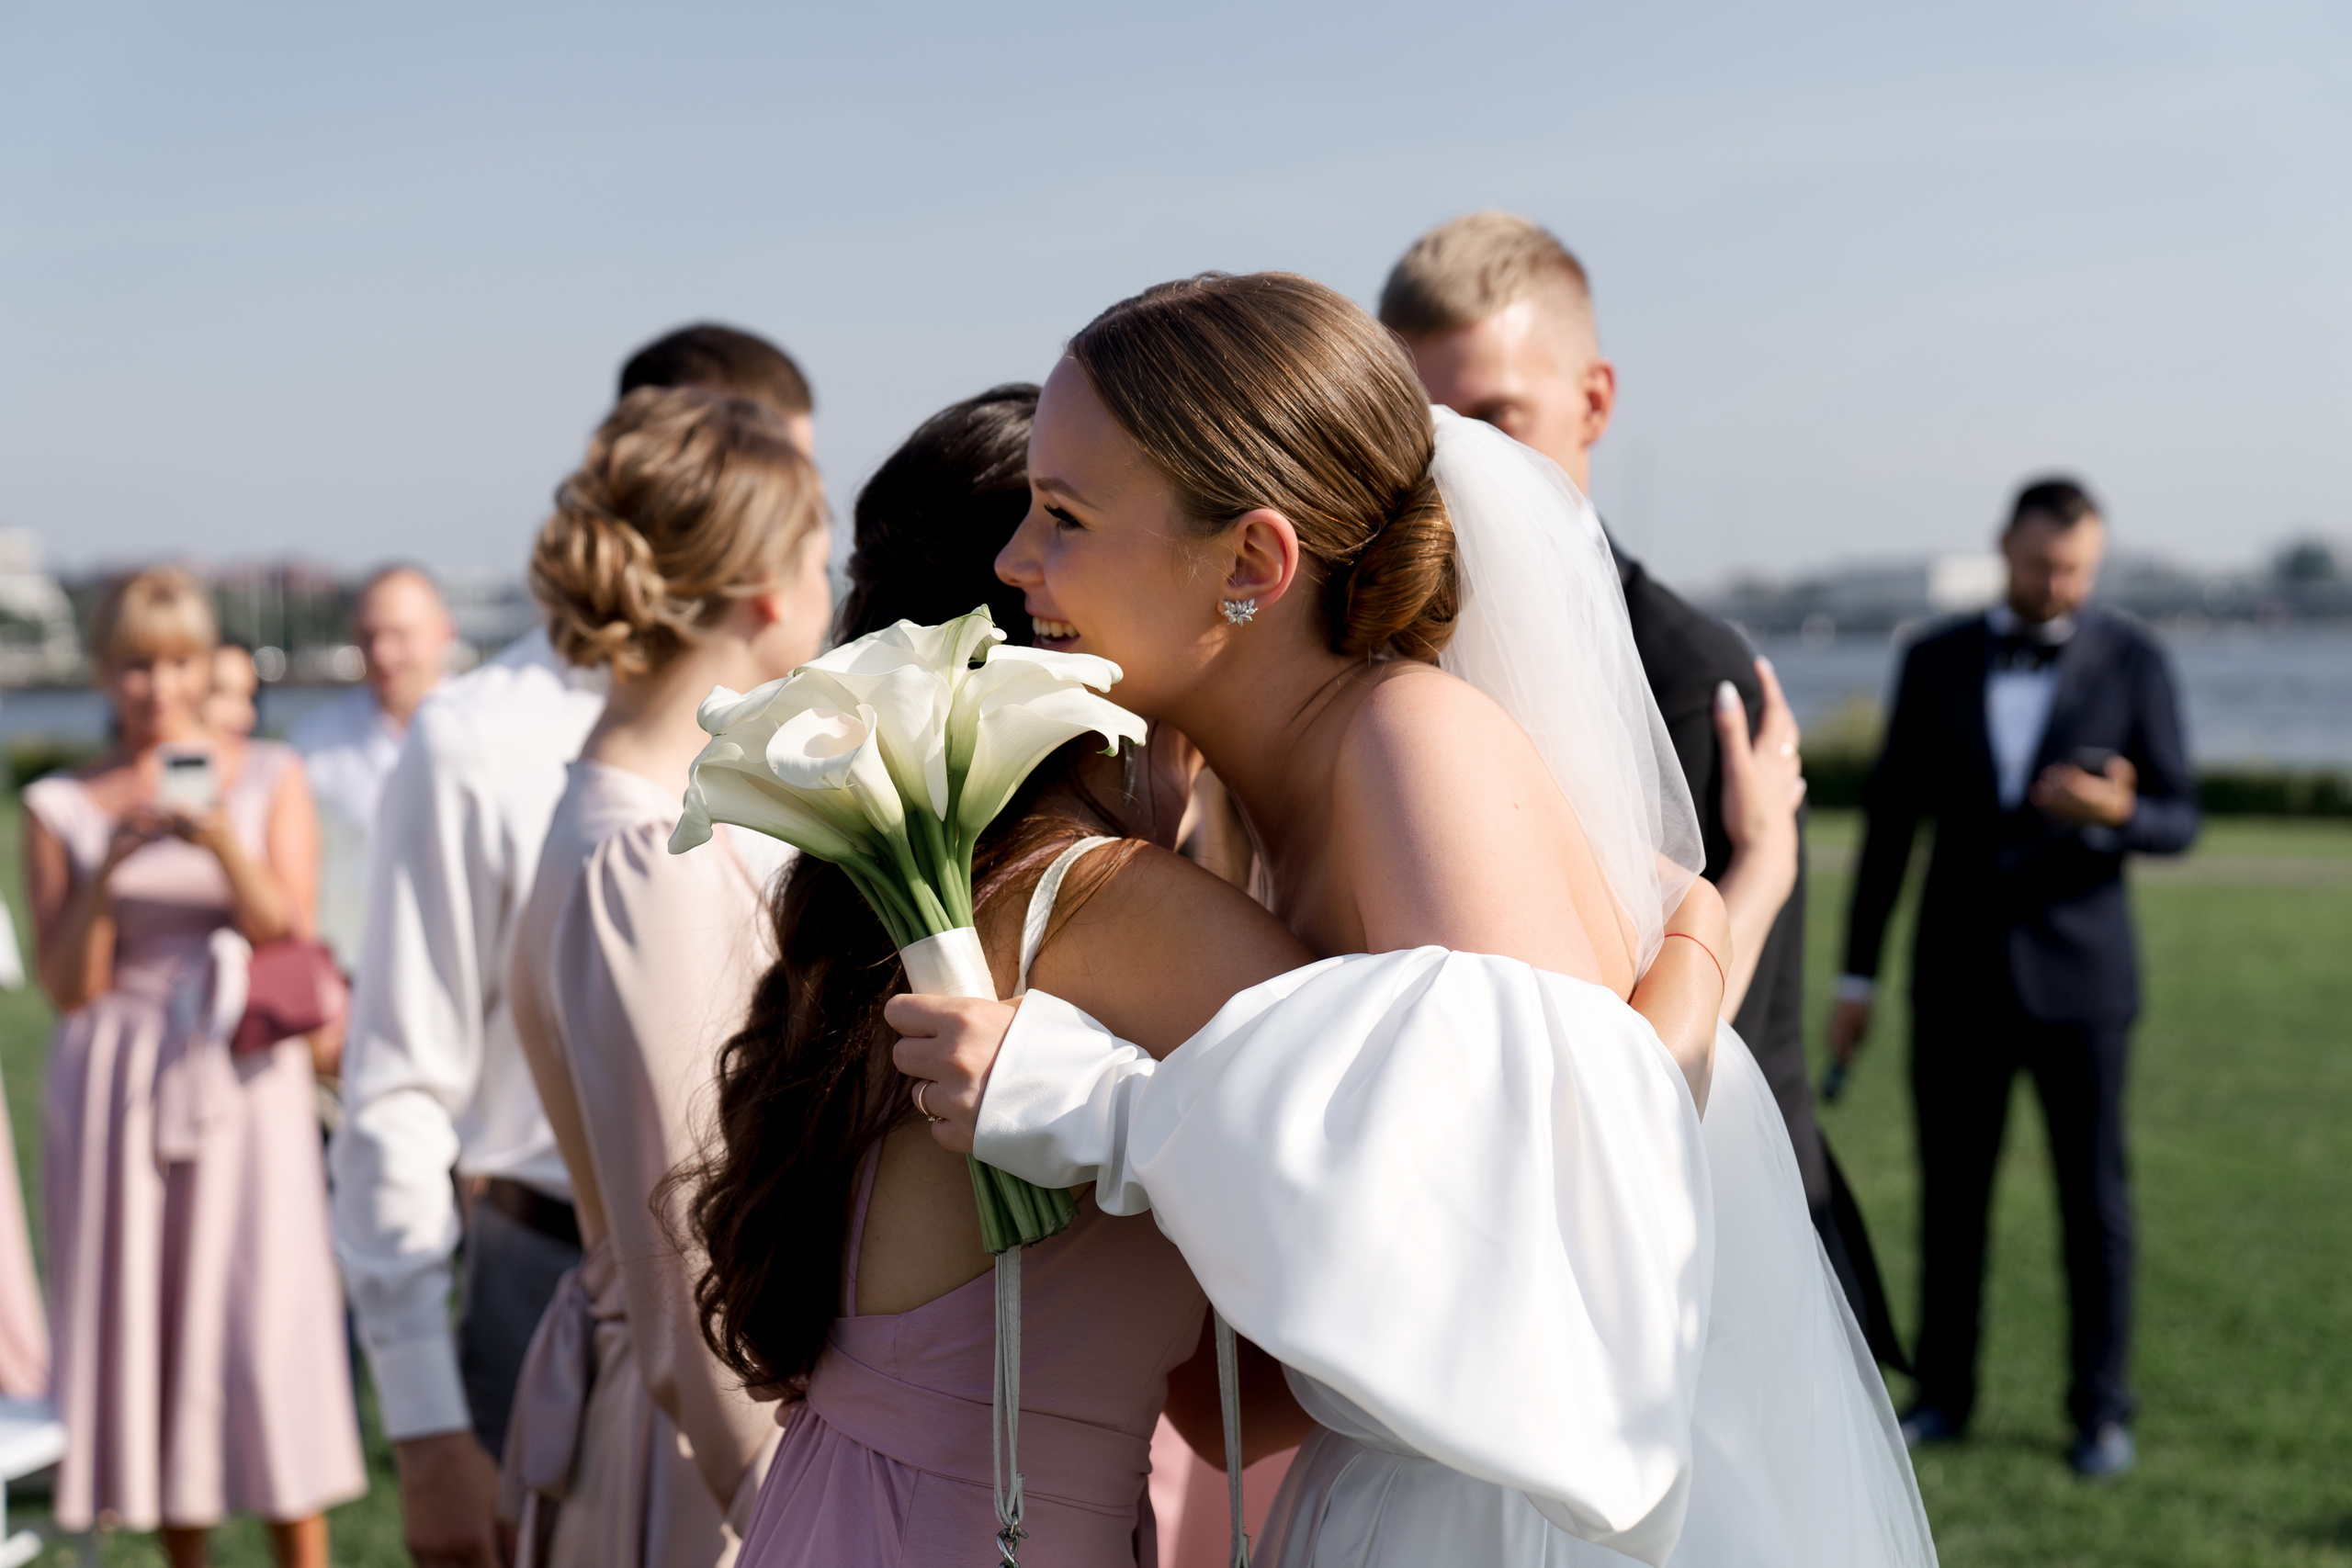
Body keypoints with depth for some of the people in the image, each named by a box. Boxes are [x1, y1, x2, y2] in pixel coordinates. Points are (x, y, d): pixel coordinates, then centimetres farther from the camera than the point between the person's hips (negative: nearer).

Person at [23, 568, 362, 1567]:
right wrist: (108, 868, -12)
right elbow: (67, 986, 3)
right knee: (143, 1324, 2)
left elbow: (289, 940, -1)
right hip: (115, 1090, 1)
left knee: (267, 1324, -7)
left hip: (241, 1082, -1)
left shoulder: (268, 780, 7)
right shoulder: (62, 807, 8)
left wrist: (223, 845, -16)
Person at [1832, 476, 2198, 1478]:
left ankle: (2100, 1410, 16)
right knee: (1951, 1195, 7)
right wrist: (1857, 976, 4)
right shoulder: (1934, 663, 3)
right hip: (1958, 975, 2)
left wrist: (2113, 812, -28)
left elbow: (2176, 825, -4)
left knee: (2093, 1199, 3)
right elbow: (1889, 822, 5)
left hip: (2078, 974, -2)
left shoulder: (2135, 662, -3)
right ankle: (1944, 1396, 21)